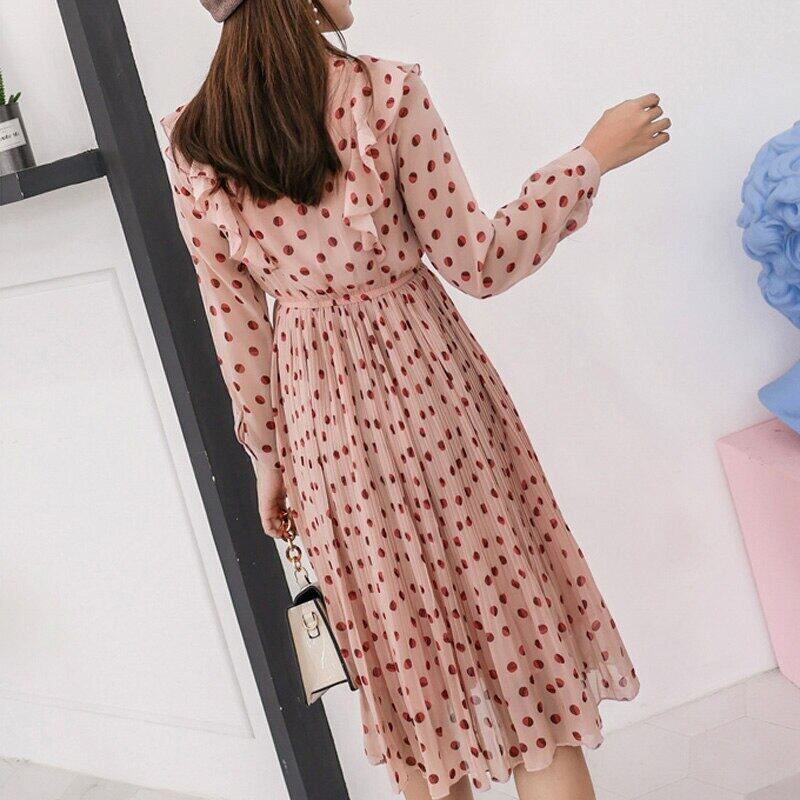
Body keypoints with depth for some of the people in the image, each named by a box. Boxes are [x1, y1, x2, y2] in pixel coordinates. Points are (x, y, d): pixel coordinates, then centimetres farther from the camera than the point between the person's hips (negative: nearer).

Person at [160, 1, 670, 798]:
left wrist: (266, 451, 12)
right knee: (517, 621, 14)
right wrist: (593, 156, 2)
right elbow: (477, 264, -8)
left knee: (407, 656, 20)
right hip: (426, 381, -4)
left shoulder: (189, 143, -2)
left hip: (319, 414, 4)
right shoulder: (384, 93, -13)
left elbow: (232, 323, 1)